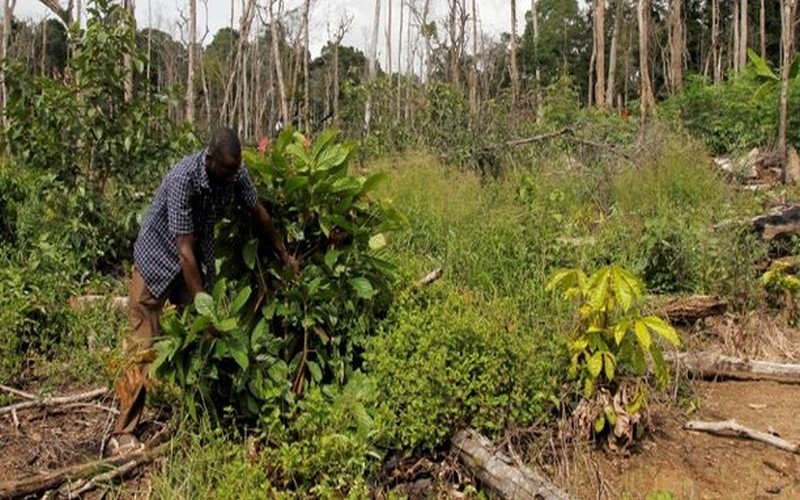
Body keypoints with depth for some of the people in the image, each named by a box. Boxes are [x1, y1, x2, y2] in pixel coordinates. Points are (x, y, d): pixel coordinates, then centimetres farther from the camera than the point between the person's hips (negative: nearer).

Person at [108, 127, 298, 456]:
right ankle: (122, 434, -4)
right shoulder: (183, 179, -34)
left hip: (199, 258, 6)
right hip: (158, 257, -6)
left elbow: (259, 213, 2)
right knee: (143, 346, -7)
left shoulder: (236, 174, -16)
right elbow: (184, 250, -33)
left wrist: (285, 256, 10)